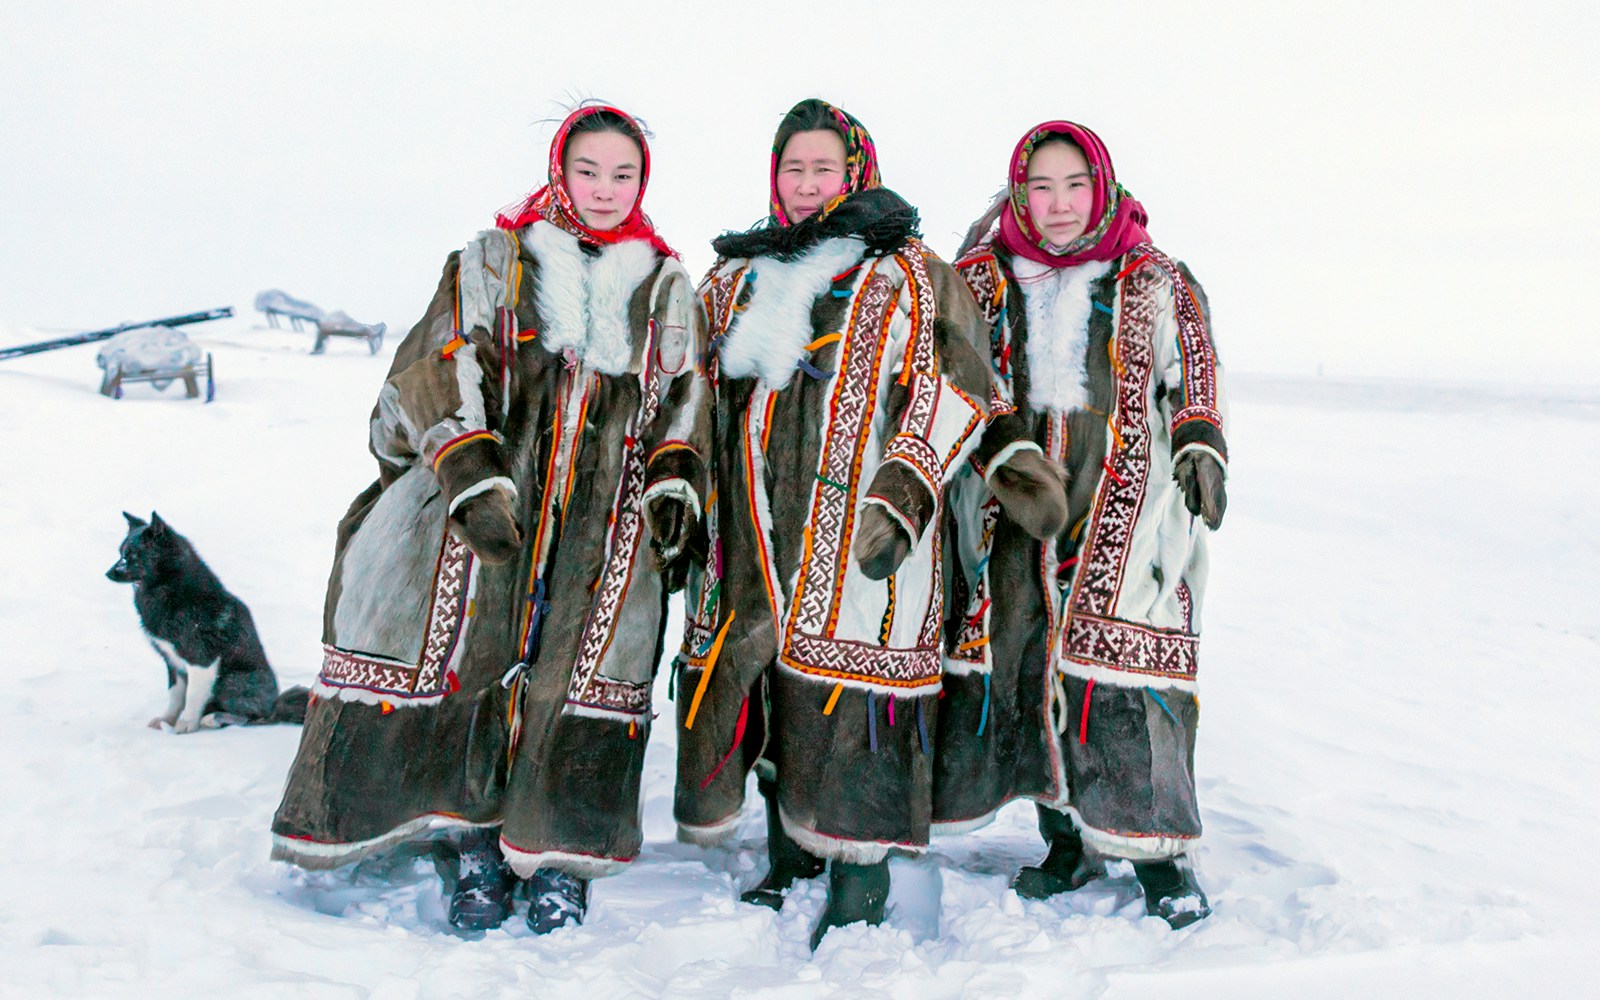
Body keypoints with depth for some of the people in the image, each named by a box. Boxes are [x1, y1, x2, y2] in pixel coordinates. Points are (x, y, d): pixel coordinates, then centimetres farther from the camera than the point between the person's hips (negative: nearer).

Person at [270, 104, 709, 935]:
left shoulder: (668, 289, 14)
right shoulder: (491, 264, 6)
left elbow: (687, 400, 18)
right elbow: (442, 371, -4)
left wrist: (675, 486, 4)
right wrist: (471, 473, -17)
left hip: (608, 527, 1)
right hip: (488, 509, -1)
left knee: (586, 671, 0)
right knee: (468, 658, -2)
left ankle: (558, 854, 15)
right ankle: (481, 837, 16)